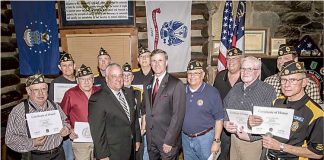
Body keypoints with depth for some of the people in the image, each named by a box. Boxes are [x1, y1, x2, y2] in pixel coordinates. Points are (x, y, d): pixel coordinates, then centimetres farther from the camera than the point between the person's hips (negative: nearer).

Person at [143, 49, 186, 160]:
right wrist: (148, 135, 5)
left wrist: (169, 141, -16)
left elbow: (178, 116, -15)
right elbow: (147, 111, 12)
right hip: (150, 139, 5)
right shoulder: (147, 85, 7)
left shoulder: (176, 84, -13)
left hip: (167, 140, -5)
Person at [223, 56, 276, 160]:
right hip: (234, 139, 5)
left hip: (253, 142, -5)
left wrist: (251, 136, -20)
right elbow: (225, 108, 13)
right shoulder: (236, 88, 8)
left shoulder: (268, 91, -12)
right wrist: (225, 122, -6)